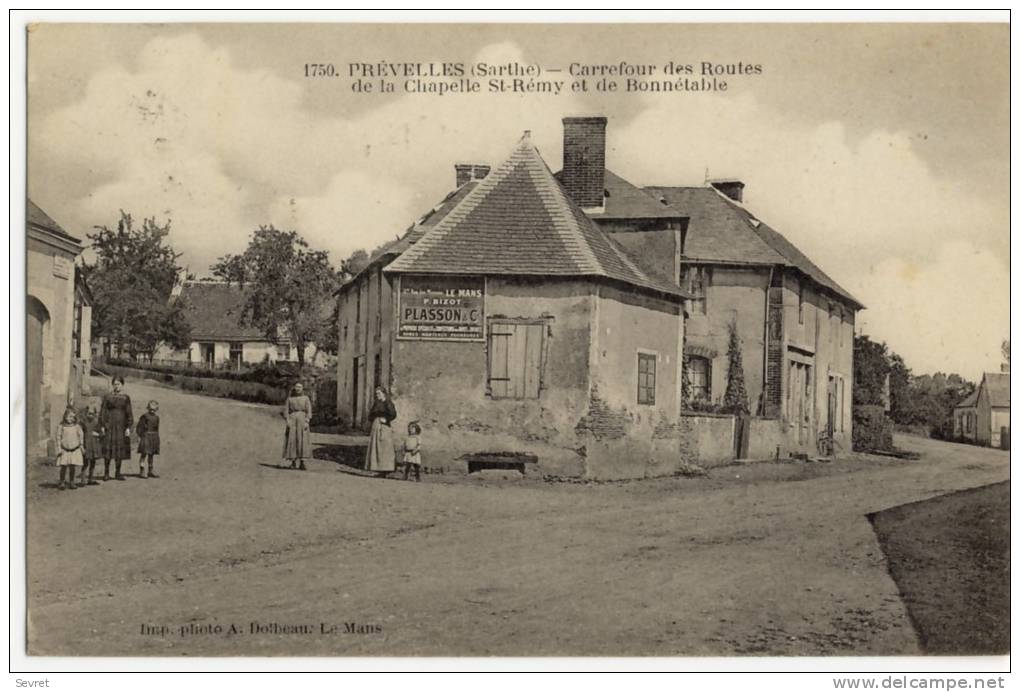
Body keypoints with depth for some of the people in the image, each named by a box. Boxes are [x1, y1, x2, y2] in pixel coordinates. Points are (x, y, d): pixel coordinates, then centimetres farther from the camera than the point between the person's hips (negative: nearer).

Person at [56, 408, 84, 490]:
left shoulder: (77, 426, 0)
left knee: (72, 467, 5)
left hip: (75, 450, 1)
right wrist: (59, 448, -5)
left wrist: (81, 446, 7)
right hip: (64, 450, -1)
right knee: (63, 467, -2)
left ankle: (72, 483, 15)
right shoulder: (62, 426, -2)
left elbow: (81, 436, 9)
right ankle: (62, 483, 8)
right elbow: (59, 437, 0)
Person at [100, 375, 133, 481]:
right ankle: (106, 473, 4)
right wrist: (102, 426, -6)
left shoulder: (126, 398, 7)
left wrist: (128, 427, -2)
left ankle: (118, 473, 12)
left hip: (121, 426, 2)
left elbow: (129, 414, 6)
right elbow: (102, 412, 2)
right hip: (109, 426, -2)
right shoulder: (107, 397, 3)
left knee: (120, 449, 4)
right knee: (108, 449, -4)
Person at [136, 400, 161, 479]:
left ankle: (151, 472, 15)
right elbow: (139, 428, -6)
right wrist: (139, 437, -13)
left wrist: (157, 439, 17)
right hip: (145, 436, -6)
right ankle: (141, 472, -8)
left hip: (154, 437, 6)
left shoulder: (156, 417, 11)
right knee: (144, 454, -8)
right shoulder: (144, 416, -6)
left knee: (151, 455, 11)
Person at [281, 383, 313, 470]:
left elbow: (309, 411, 1)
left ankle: (302, 463, -9)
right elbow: (285, 410, 4)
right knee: (292, 440, -4)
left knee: (303, 441, -9)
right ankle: (293, 462, 1)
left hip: (302, 420, 0)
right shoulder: (289, 399, 10)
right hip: (292, 420, 0)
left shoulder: (306, 399, 8)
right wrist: (287, 421, -11)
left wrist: (307, 422, -11)